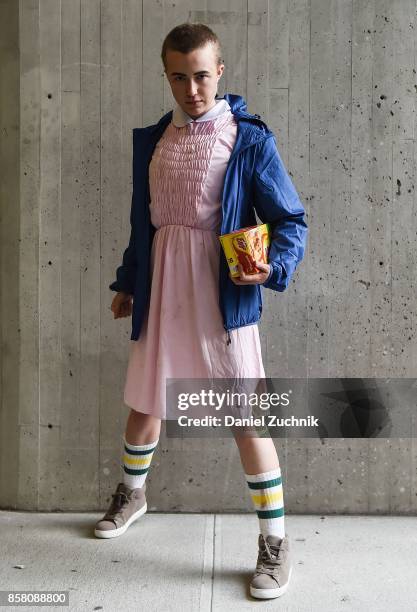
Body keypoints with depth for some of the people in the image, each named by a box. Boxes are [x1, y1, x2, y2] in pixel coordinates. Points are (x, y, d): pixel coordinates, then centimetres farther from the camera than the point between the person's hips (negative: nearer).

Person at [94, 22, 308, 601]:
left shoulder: (250, 138, -7)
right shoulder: (151, 139, 8)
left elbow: (290, 221, -7)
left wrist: (272, 266, -26)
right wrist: (126, 284, 20)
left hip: (222, 296, -4)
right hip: (160, 292, 5)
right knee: (144, 402, 18)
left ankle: (275, 543, 14)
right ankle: (131, 494, 46)